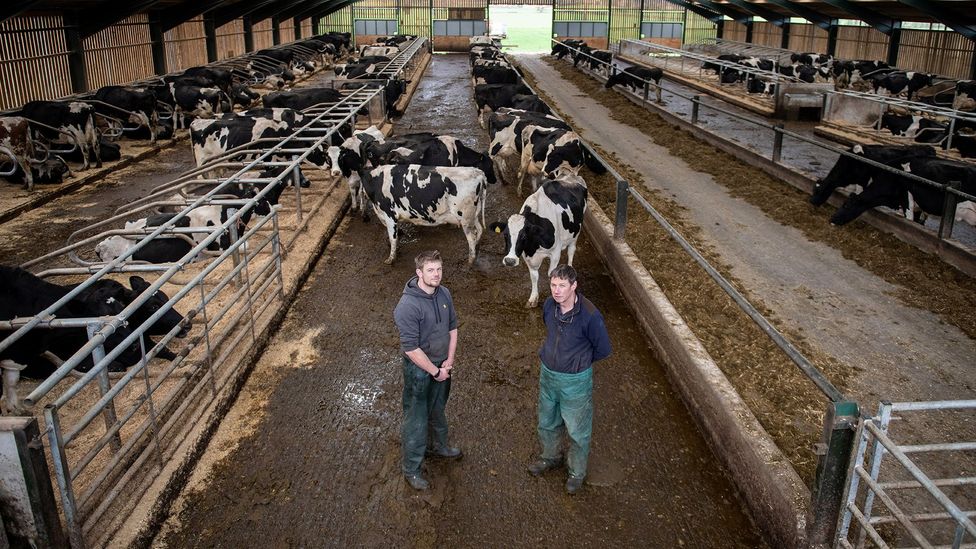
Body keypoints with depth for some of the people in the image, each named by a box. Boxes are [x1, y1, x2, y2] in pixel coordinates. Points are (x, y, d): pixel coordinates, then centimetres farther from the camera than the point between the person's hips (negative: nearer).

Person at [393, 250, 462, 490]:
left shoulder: (444, 294, -6)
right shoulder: (408, 306, -30)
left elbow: (452, 327, 6)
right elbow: (411, 348, -27)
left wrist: (449, 360, -2)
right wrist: (435, 371, -18)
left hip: (442, 365, 7)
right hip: (419, 370, -7)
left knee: (438, 410, 28)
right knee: (416, 421, 9)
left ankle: (438, 446, 53)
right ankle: (411, 469, 27)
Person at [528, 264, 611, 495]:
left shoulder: (590, 316, -29)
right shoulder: (549, 305, -12)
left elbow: (603, 350, -13)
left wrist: (578, 361, -2)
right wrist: (548, 355, 8)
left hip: (575, 380, -5)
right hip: (547, 374, 5)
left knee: (577, 430, 15)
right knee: (546, 422, 25)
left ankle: (577, 471, 38)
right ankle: (551, 457, 51)